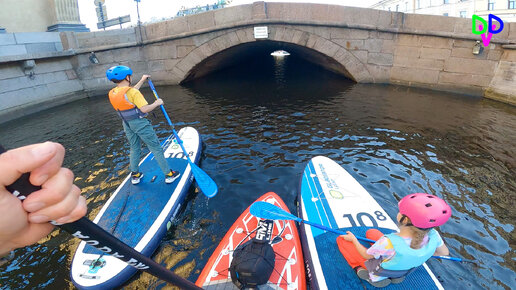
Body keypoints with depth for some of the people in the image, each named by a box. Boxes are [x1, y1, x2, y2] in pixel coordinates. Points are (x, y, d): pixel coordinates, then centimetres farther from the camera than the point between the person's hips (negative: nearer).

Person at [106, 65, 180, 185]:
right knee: (156, 149, 2)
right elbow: (144, 109, -27)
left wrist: (142, 80, 25)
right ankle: (168, 174, 9)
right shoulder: (132, 92, -22)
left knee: (134, 149, 22)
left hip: (127, 125, 7)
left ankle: (135, 175, 30)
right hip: (140, 124, -7)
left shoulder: (112, 93, 3)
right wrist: (156, 103, -11)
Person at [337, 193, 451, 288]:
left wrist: (353, 239, -3)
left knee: (341, 238, 5)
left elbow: (366, 255, -22)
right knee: (371, 232, 23)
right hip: (405, 271, 5)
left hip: (377, 274, -4)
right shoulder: (433, 236, -29)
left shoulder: (388, 243, -43)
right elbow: (444, 252, -5)